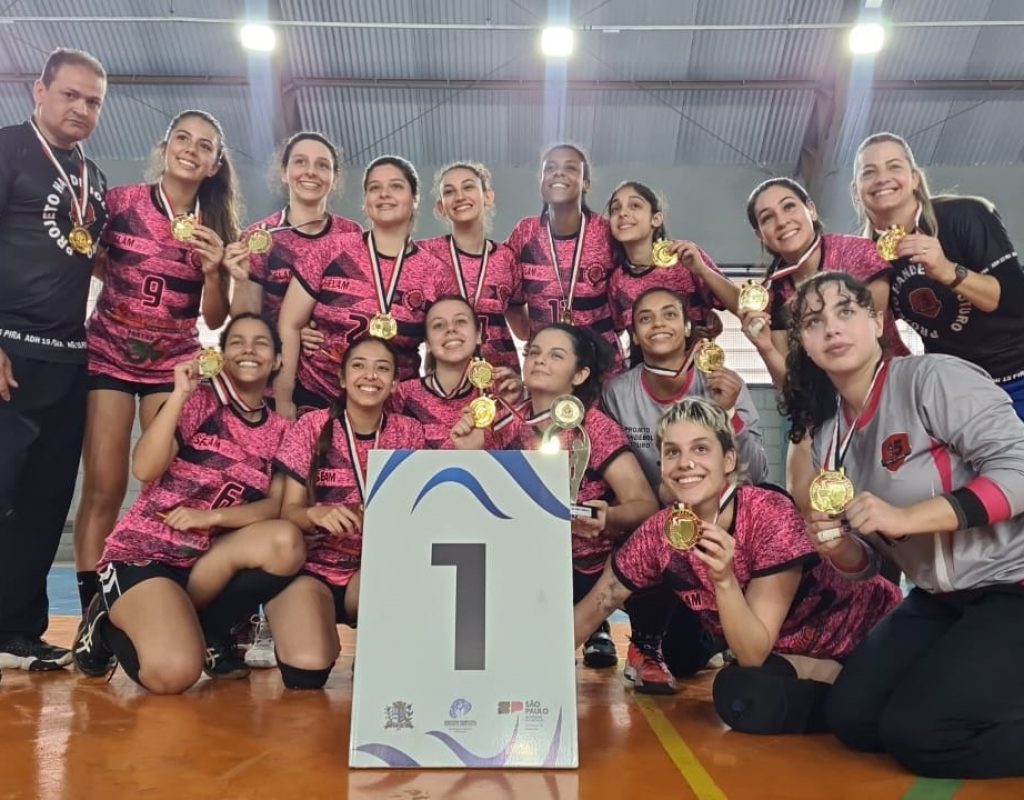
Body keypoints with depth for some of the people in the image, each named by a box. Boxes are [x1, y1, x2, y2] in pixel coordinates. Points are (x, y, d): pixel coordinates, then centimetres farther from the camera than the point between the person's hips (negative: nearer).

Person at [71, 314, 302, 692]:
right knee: (174, 672, -27)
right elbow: (145, 469, -19)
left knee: (286, 543, -28)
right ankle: (112, 627, 9)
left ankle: (206, 632, -3)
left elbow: (274, 507, -5)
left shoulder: (280, 429, 7)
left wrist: (211, 517, -19)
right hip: (145, 552, -4)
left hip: (210, 559, 4)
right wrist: (179, 393, -23)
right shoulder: (199, 399, -5)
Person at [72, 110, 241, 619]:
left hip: (173, 363, 1)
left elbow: (215, 319, 2)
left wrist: (213, 270, -14)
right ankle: (91, 615, 1)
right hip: (107, 355, -1)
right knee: (104, 488, -8)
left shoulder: (217, 227, 2)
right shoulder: (121, 202, -3)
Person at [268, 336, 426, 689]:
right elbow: (288, 510, -8)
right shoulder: (313, 426, -6)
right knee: (307, 670, -27)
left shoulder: (409, 432, 1)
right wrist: (315, 514, -31)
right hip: (311, 566, -1)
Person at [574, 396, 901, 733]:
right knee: (741, 697, -26)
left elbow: (754, 654, -28)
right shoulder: (658, 533, -16)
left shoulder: (772, 516, -29)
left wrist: (724, 579, -42)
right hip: (790, 656, 5)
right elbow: (588, 614, -6)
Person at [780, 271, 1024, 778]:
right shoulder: (828, 435, 4)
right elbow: (866, 565, 9)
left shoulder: (934, 378, -16)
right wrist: (834, 546, -14)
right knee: (851, 717, 1)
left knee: (916, 732, -18)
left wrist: (905, 517, -28)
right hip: (941, 599, 7)